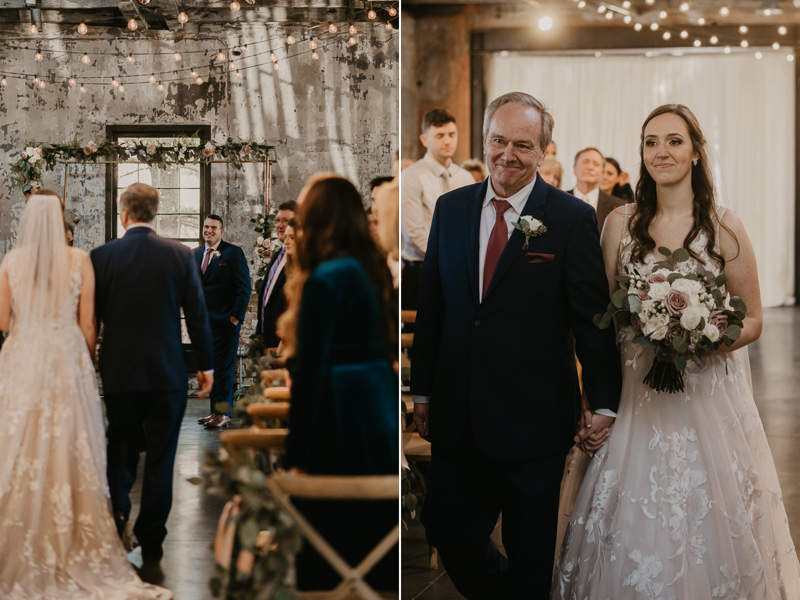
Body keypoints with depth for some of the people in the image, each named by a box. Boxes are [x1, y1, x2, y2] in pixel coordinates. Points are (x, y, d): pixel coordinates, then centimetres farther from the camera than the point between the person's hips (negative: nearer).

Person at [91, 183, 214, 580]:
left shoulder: (101, 257, -5)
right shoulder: (180, 255, -5)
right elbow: (198, 314, -1)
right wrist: (206, 364, 10)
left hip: (118, 373, 0)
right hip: (168, 374, 0)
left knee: (120, 450, 19)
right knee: (159, 462, 6)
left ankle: (118, 509, -2)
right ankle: (151, 553, 9)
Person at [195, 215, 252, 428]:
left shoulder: (233, 253, -4)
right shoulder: (196, 254, 13)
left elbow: (244, 287, -6)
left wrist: (237, 316, -11)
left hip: (226, 321, -6)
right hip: (203, 320, 6)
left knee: (224, 367, -4)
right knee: (209, 367, 8)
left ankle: (224, 414, 0)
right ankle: (215, 411, 14)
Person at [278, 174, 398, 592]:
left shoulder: (324, 280, -16)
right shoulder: (372, 271, 9)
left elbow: (310, 372, -17)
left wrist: (295, 457, -14)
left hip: (341, 423, -9)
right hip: (380, 412, 9)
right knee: (378, 544, 15)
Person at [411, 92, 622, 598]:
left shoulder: (572, 218, -7)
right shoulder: (451, 209, 5)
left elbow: (593, 317, -6)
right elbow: (432, 306, 10)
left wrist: (604, 403, -6)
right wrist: (423, 390, 10)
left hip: (533, 419, -3)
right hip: (457, 419, 4)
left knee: (530, 552, 10)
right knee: (447, 528, 9)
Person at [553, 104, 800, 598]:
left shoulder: (725, 228, -3)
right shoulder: (621, 225, 3)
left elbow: (752, 321, 1)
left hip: (709, 395, -1)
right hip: (637, 395, 2)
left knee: (709, 526, 3)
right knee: (637, 525, 4)